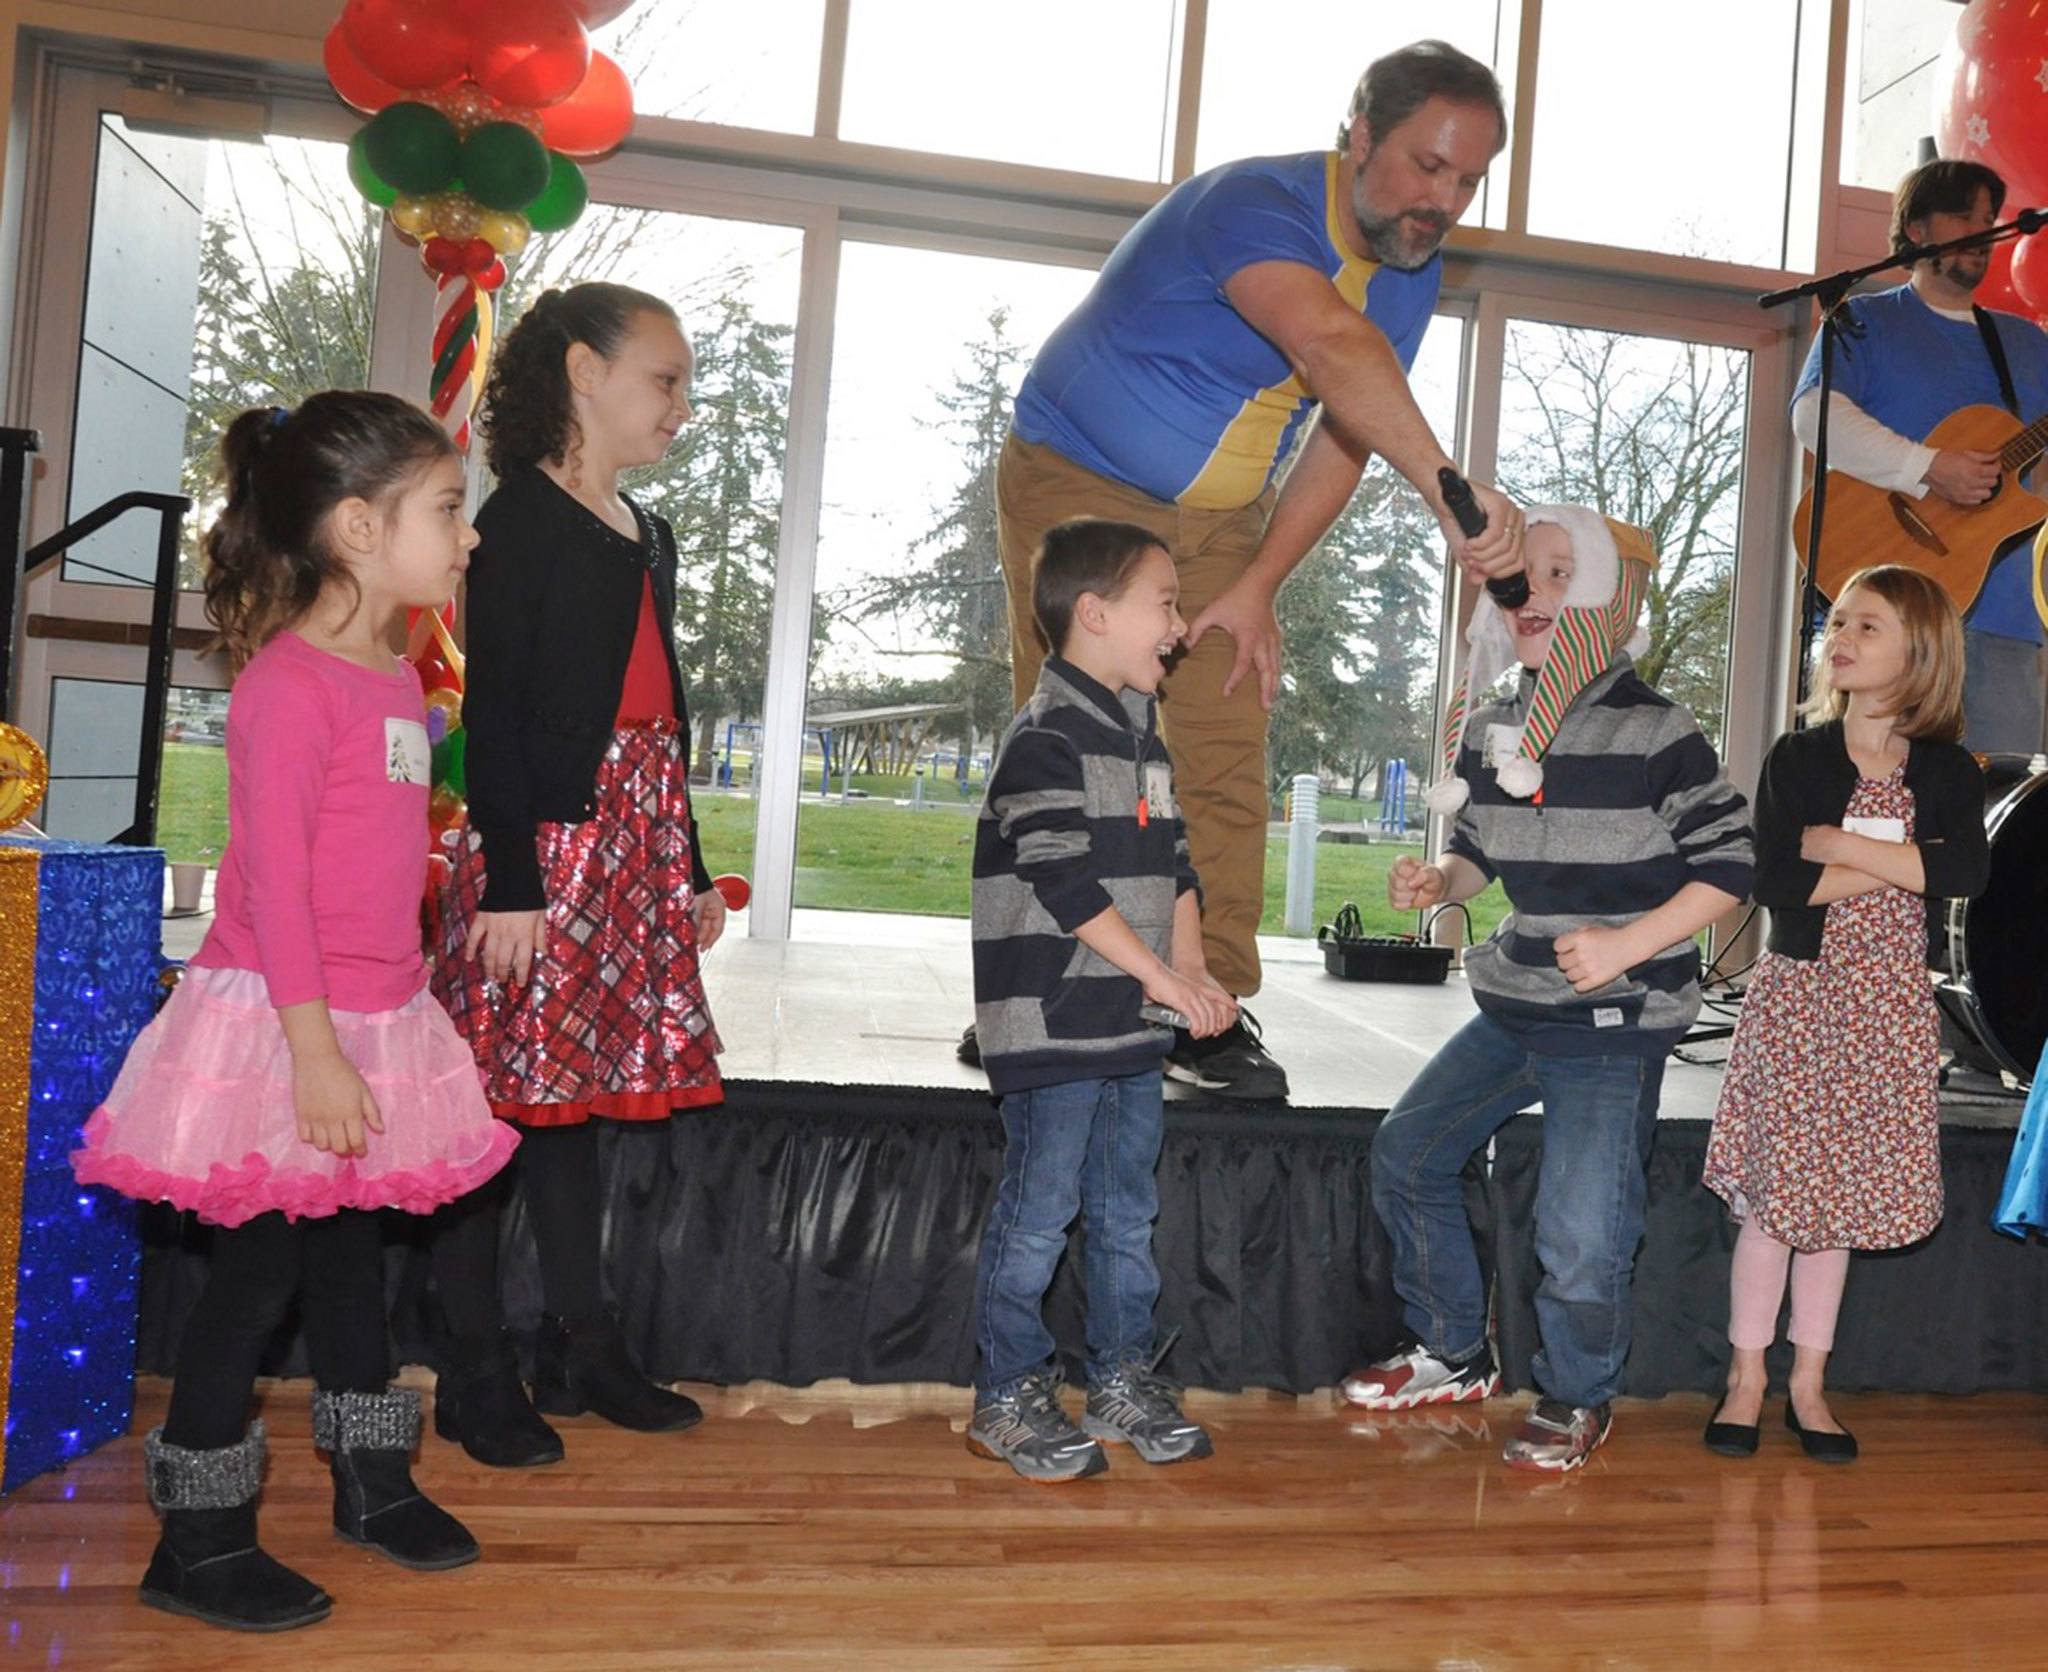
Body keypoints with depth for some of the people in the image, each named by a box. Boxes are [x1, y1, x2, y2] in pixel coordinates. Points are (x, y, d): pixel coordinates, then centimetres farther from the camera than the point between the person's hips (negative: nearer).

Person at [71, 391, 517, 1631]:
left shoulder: (399, 681, 11)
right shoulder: (289, 680, -17)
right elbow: (270, 878, -20)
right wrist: (314, 1048, -22)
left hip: (377, 1019, 8)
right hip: (282, 1024, -8)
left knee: (351, 1247, 19)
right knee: (261, 1262, 2)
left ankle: (373, 1481, 35)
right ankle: (199, 1541, 19)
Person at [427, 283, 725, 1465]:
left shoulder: (649, 537, 18)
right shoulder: (523, 520, -5)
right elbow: (492, 712, -11)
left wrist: (694, 868, 19)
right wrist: (509, 881, -18)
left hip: (640, 846, 8)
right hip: (541, 842, -8)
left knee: (577, 1092, 13)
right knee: (501, 1097, -2)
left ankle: (584, 1346, 22)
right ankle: (478, 1376, 10)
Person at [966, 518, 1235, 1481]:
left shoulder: (1144, 739, 15)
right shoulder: (1047, 739, -13)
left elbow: (1174, 867, 17)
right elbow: (1064, 880, -20)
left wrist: (1192, 973, 4)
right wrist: (1156, 972, -18)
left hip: (1132, 1025, 9)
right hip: (1053, 1027, -9)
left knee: (1128, 1213, 16)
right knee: (1040, 1213, 1)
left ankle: (1123, 1382, 30)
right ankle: (1008, 1401, 15)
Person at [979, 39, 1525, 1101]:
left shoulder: (1412, 270, 1)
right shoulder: (1253, 204, -25)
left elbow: (1341, 438, -1)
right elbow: (1335, 350, -45)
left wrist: (1257, 587, -11)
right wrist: (1449, 492, -58)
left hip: (1222, 525, 6)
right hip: (1081, 487, -6)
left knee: (1226, 760, -4)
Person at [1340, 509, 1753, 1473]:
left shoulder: (1653, 732, -14)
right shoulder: (1490, 731, 5)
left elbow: (1730, 863, -11)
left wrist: (1628, 943, -21)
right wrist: (1435, 881, -5)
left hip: (1616, 1028, -7)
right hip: (1514, 1008, 7)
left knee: (1579, 1240, -7)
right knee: (1405, 1153, 10)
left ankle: (1578, 1400, 24)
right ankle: (1456, 1357, 30)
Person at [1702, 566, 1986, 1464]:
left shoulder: (1947, 771, 4)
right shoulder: (1797, 758, -1)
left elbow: (1968, 871, -15)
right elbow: (1778, 882, -15)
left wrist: (1843, 844, -16)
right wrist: (1901, 861, -12)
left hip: (1889, 1003, 2)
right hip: (1799, 991, -2)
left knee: (1837, 1196, 9)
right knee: (1773, 1193, 0)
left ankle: (1808, 1387, 22)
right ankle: (1746, 1381, 15)